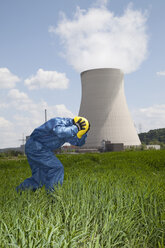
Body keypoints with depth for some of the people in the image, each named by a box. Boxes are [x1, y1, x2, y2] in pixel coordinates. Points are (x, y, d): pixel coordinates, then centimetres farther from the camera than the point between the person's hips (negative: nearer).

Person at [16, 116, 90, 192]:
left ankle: (19, 190, 22)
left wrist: (83, 131, -3)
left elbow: (79, 142, 14)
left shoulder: (67, 129, 9)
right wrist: (75, 128, -33)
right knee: (56, 168, -15)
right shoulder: (59, 122, -20)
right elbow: (59, 132, -44)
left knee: (39, 178, 11)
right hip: (36, 148, -10)